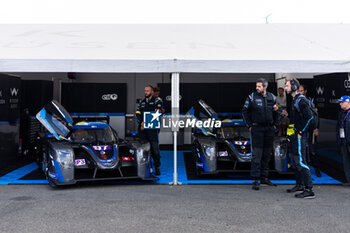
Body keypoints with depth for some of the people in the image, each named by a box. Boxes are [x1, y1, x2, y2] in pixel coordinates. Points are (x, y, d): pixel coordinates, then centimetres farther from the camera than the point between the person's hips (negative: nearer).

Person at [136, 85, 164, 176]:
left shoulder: (157, 102, 3)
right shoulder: (141, 102, 19)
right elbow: (137, 114, 12)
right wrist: (141, 122, -6)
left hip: (152, 128, -4)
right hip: (142, 128, 4)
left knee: (155, 149, -6)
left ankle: (157, 168, 1)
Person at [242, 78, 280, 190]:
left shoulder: (272, 97, 7)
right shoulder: (252, 97, -2)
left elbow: (275, 112, 19)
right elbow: (245, 111, 3)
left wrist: (274, 124, 12)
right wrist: (249, 125, -1)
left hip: (269, 129, 4)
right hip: (257, 128, -4)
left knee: (267, 154, 9)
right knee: (256, 154, -8)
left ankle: (264, 178, 20)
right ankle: (255, 180, -5)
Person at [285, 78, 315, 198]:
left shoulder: (301, 100, -15)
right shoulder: (295, 100, 16)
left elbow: (309, 117, -23)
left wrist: (301, 132, -18)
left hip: (300, 136, -10)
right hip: (295, 135, 10)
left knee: (300, 161, -12)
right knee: (294, 159, 18)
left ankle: (309, 190, -11)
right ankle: (300, 184, 30)